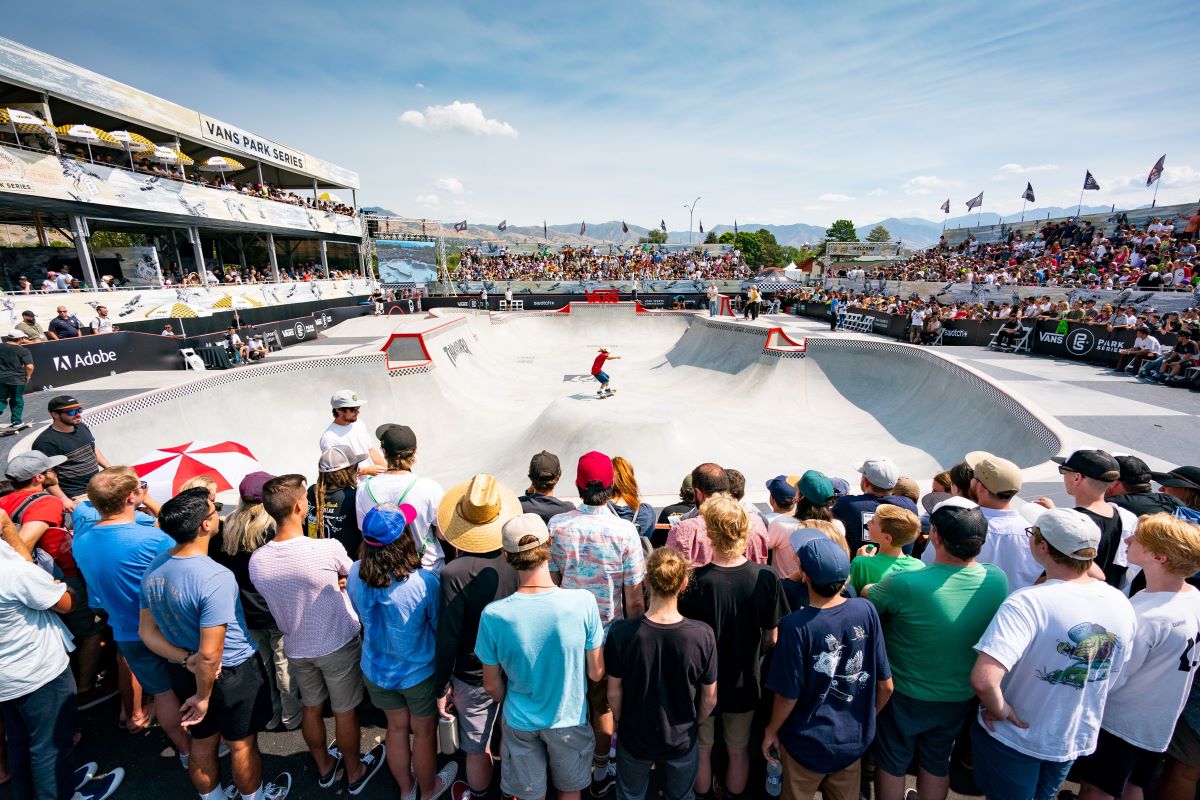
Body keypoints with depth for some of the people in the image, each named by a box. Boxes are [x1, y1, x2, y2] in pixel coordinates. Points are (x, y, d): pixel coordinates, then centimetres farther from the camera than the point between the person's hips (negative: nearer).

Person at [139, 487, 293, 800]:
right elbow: (209, 654, -27)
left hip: (183, 672, 6)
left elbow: (146, 632, -1)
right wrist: (203, 697, -12)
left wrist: (186, 658, -9)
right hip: (232, 673, -6)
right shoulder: (216, 578, -33)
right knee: (242, 745, 19)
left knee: (202, 745, 26)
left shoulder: (153, 569, -9)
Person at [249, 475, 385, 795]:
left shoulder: (256, 561, -15)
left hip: (296, 648, 4)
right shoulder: (328, 549, -30)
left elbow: (283, 597, 2)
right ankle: (354, 772, 38)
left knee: (311, 708, 25)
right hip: (338, 645, -4)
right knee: (345, 712, 17)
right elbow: (352, 575, -8)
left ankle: (324, 767, 48)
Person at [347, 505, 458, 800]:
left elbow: (362, 616, -2)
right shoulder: (426, 582, -36)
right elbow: (440, 630, -19)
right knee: (424, 733, 24)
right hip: (419, 673, -4)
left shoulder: (355, 574, -22)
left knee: (397, 727, 29)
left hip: (376, 670, 4)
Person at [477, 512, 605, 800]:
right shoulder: (584, 602, -28)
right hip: (570, 720, 0)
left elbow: (492, 685, -9)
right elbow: (596, 673, -14)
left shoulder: (493, 616, -26)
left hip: (520, 722, 0)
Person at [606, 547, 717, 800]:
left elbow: (614, 693, -13)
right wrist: (694, 724, 8)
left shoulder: (621, 633, -28)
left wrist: (621, 723, 7)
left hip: (634, 738, 0)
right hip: (681, 740, 1)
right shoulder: (703, 635, -27)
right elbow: (710, 698, -12)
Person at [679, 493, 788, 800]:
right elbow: (771, 639, -8)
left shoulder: (695, 582, -30)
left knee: (701, 751, 25)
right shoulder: (766, 579, -21)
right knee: (739, 751, 28)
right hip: (745, 682, 2)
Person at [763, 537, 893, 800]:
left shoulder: (795, 626, -29)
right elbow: (886, 685, -7)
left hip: (808, 745, -3)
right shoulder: (867, 610, -18)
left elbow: (788, 696, -18)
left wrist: (771, 731, 1)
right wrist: (868, 719, 13)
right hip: (855, 741, 3)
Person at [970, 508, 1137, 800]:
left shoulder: (1028, 602, -34)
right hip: (1079, 739, 6)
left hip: (1014, 736, -6)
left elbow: (984, 679, -42)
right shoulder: (1122, 604, -12)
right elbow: (1110, 678, 4)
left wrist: (1001, 710, -21)